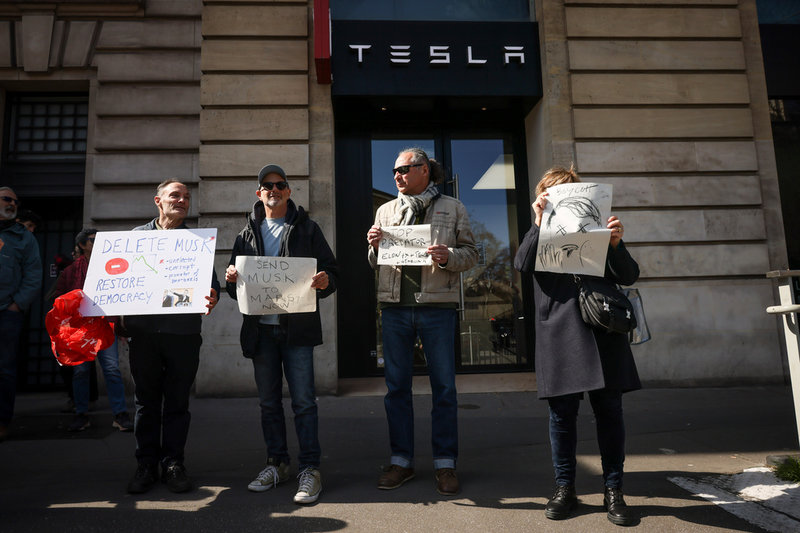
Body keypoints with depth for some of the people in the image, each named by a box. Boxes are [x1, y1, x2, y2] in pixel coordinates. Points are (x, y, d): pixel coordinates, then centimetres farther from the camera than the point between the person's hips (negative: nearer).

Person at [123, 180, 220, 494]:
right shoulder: (138, 235, 13)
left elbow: (210, 280, 4)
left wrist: (211, 297, -18)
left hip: (183, 331, 0)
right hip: (143, 329, 1)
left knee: (177, 401, 5)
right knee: (146, 400, 8)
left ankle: (173, 463, 17)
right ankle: (146, 465, 20)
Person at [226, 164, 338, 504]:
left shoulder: (307, 229, 7)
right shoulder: (247, 234, 15)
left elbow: (331, 270, 3)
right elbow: (235, 287, 16)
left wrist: (325, 281, -20)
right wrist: (231, 279, -8)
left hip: (297, 326, -4)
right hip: (260, 326, 4)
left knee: (303, 400, -3)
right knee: (268, 401, 11)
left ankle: (310, 469, 6)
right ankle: (277, 463, 25)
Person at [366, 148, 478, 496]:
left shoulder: (452, 208, 7)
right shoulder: (385, 210, 15)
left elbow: (471, 253, 5)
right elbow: (376, 264, 16)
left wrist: (448, 256, -15)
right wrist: (374, 246, -4)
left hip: (437, 306, -2)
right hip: (395, 306, 3)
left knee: (443, 386, 3)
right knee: (396, 385, 7)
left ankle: (445, 463, 16)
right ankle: (401, 461, 20)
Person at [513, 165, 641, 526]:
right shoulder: (540, 234, 15)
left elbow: (628, 276, 7)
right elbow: (522, 264, -5)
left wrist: (616, 244, -11)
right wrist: (539, 223, -10)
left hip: (602, 329, 1)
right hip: (558, 331, -1)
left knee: (609, 409, 3)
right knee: (562, 412, 3)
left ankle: (613, 490, 15)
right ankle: (565, 488, 17)